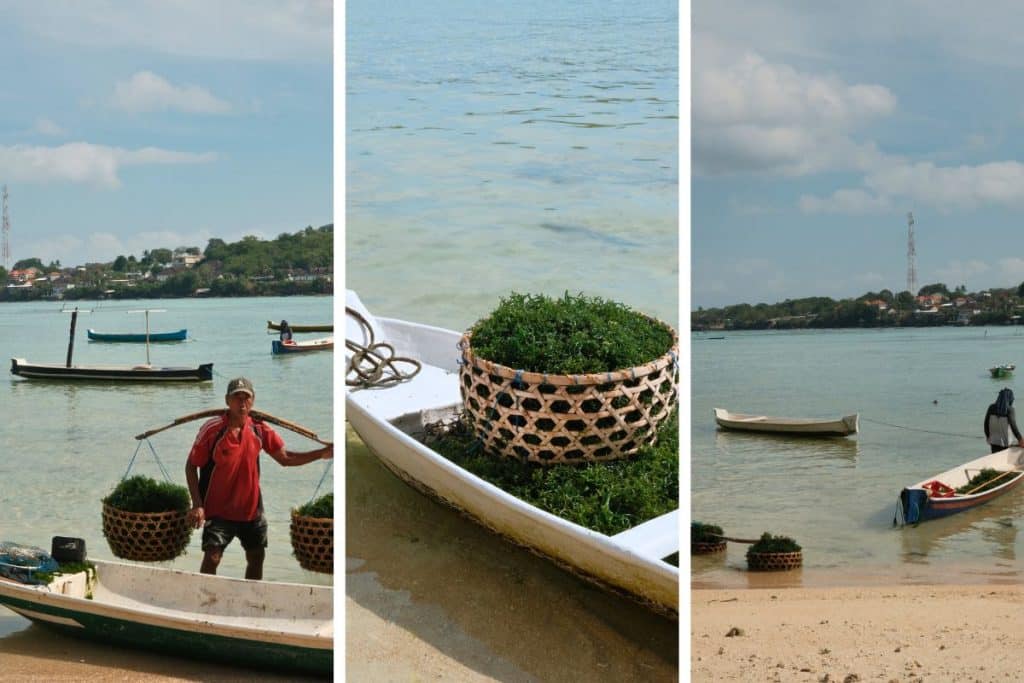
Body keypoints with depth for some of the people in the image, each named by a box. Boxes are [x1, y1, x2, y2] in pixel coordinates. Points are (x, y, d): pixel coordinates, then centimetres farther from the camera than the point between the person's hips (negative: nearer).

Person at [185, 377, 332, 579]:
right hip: (219, 510, -5)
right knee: (212, 558, -13)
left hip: (251, 508, 5)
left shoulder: (260, 429, -2)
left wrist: (322, 453, -5)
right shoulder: (212, 429, -14)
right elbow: (191, 466, -8)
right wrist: (197, 505, -16)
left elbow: (285, 458, 6)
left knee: (257, 557, 14)